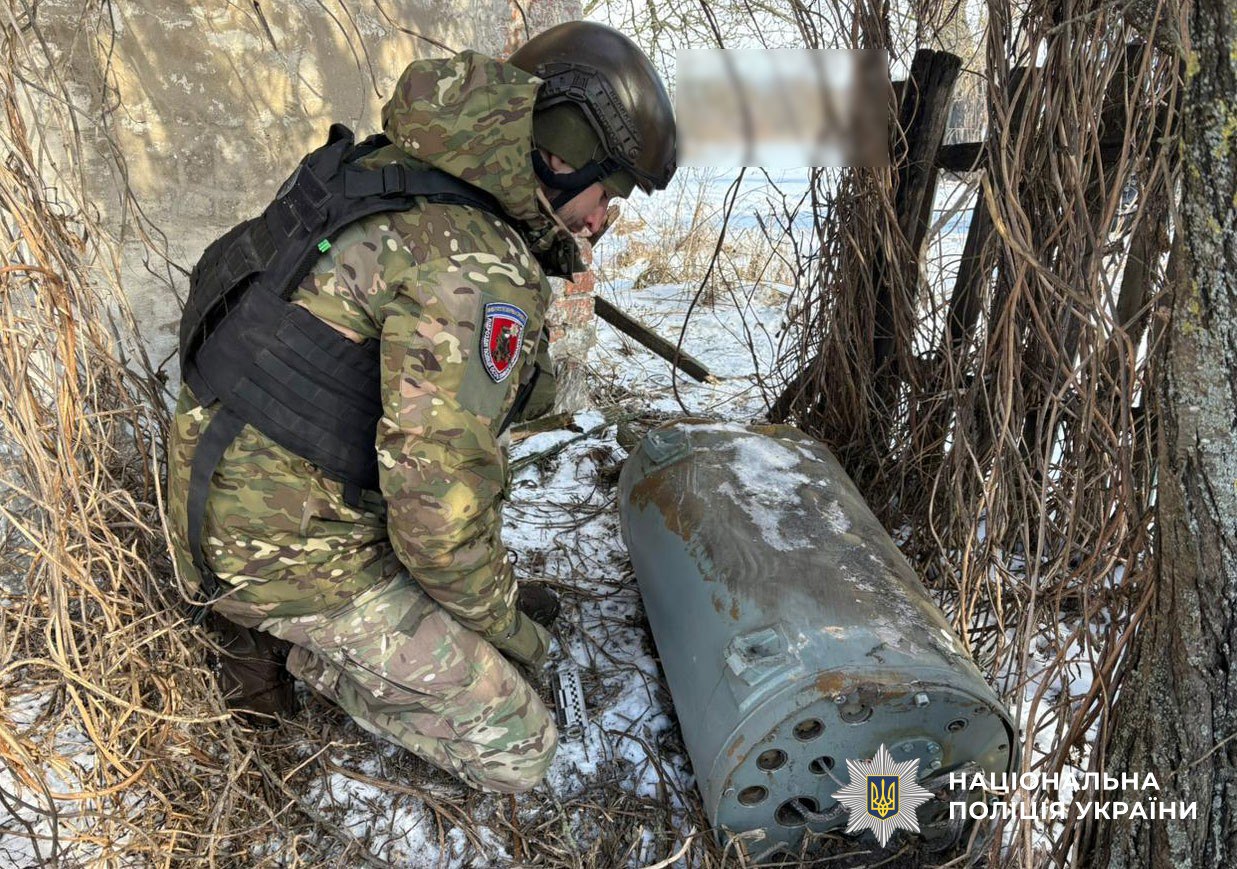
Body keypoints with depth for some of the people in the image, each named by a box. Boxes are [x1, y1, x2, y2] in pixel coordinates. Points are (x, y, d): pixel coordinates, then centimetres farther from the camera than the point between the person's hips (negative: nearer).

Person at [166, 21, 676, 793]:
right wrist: (504, 624, -9)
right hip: (293, 546, -9)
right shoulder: (478, 272, -26)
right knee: (516, 750, 0)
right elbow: (440, 505, -27)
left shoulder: (391, 173, 3)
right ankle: (290, 643, 5)